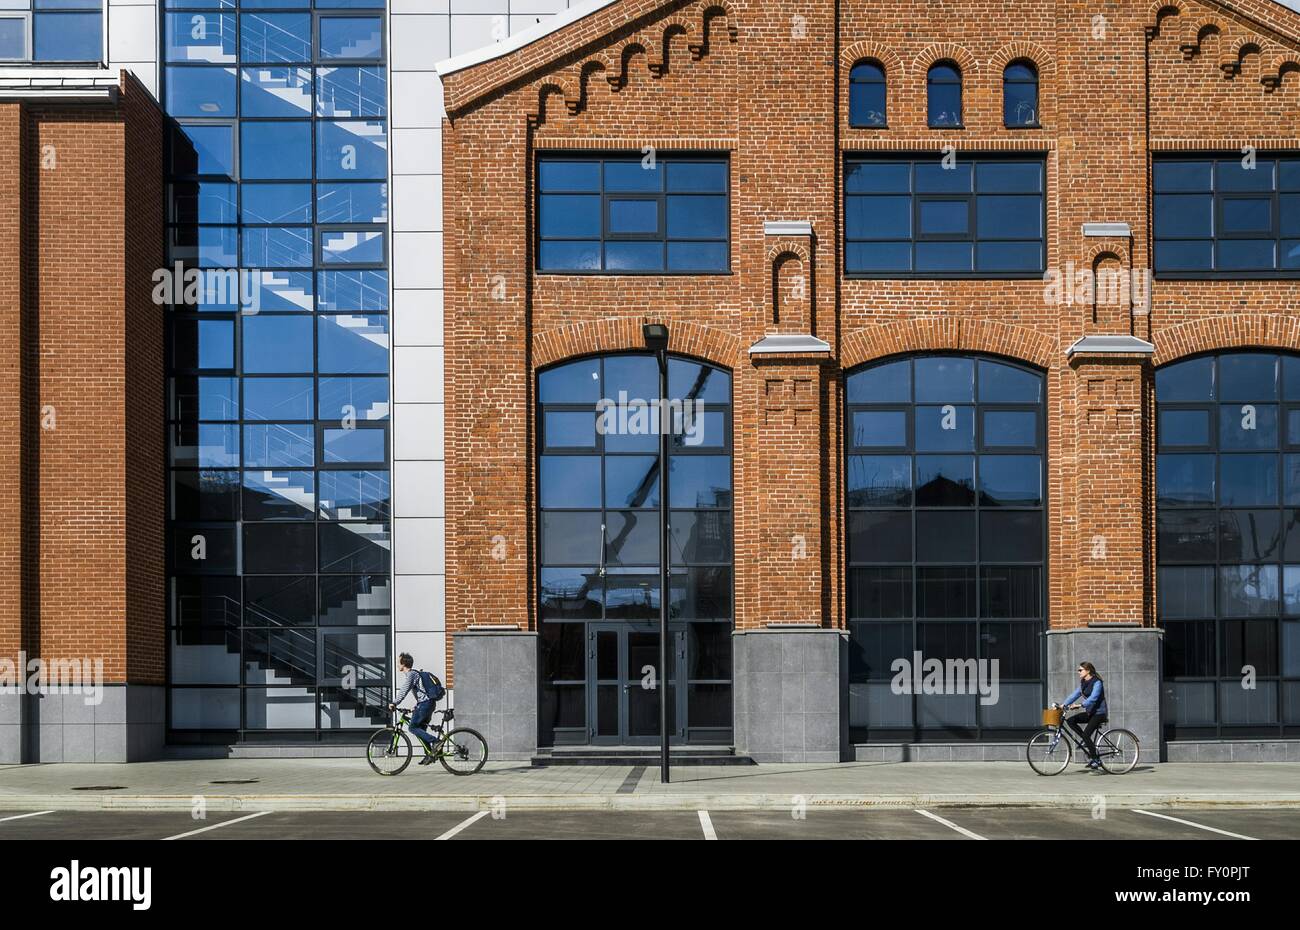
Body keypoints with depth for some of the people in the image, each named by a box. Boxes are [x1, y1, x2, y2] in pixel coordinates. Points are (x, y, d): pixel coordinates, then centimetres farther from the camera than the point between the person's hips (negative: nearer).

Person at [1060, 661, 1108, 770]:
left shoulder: (1097, 682, -16)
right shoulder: (1083, 683, 11)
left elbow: (1093, 698, -28)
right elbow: (1075, 695, 9)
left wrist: (1080, 705, -37)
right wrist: (1063, 704, -3)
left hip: (1099, 713, -8)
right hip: (1090, 713, 8)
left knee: (1086, 734, -20)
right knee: (1070, 720, -9)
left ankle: (1095, 761, -13)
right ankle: (1089, 743, -1)